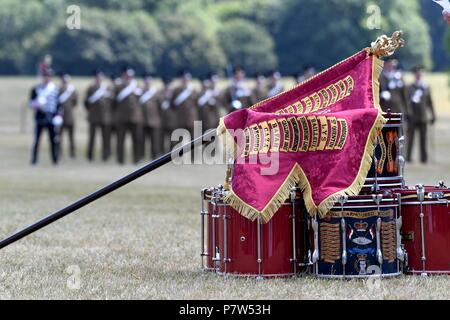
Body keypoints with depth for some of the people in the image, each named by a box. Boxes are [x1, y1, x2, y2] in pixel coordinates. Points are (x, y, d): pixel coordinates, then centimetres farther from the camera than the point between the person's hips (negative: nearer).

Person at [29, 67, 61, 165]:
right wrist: (36, 104, -19)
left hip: (52, 118, 1)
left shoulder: (56, 89, 8)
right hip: (40, 117, -1)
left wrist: (59, 114, -1)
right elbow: (31, 103, 3)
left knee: (54, 140, 1)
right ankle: (34, 160, 4)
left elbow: (59, 103, 12)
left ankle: (55, 160, 9)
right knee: (36, 139, -2)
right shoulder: (36, 89, 3)